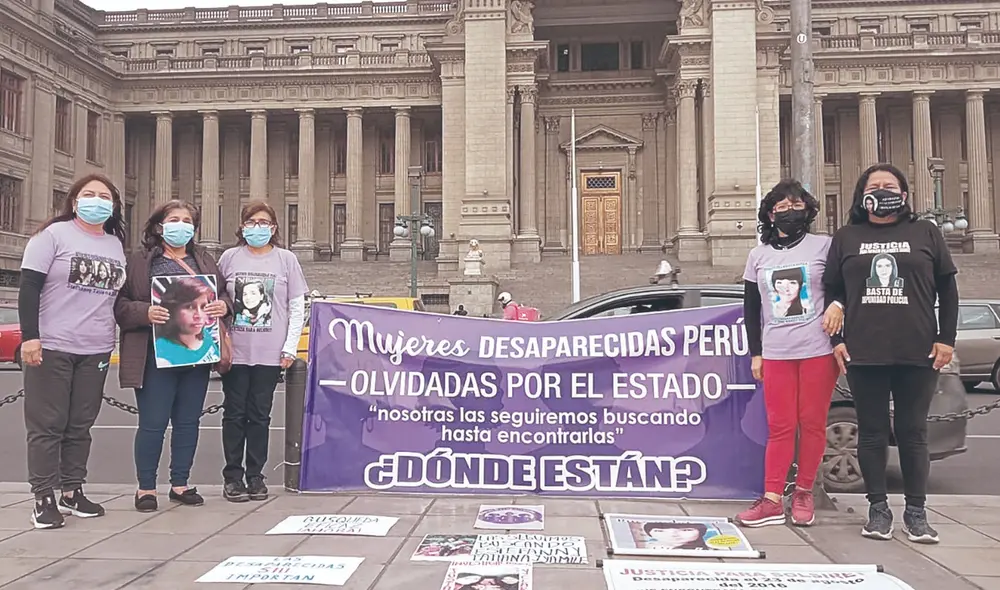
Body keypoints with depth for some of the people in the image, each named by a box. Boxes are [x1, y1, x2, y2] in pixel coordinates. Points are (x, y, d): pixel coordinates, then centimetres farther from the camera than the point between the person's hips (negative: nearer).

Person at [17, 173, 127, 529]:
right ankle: (43, 498, 8)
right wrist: (30, 336, -17)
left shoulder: (117, 245, 12)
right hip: (51, 347, -5)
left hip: (96, 351, 5)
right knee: (47, 425, 1)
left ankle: (72, 492, 20)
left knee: (81, 425, 10)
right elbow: (29, 289, -9)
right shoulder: (53, 234, -3)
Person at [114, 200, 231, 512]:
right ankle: (146, 487, 13)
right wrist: (144, 312, -20)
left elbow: (224, 294, 18)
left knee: (188, 421, 10)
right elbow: (120, 304, -2)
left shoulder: (205, 261, 16)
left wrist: (223, 305, -4)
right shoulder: (140, 261, 2)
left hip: (198, 354, 5)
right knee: (153, 423, -1)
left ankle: (180, 484, 22)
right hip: (156, 356, -5)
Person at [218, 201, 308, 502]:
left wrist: (290, 348, -3)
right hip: (234, 351, 1)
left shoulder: (286, 260, 4)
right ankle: (233, 475, 15)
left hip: (270, 353, 0)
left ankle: (255, 475, 17)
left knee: (260, 415, 7)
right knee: (235, 414, 5)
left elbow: (297, 307, 3)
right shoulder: (229, 258, 6)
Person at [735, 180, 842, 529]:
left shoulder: (824, 246, 4)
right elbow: (751, 308, 13)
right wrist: (755, 353, 9)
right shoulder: (759, 255, 11)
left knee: (812, 424, 3)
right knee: (780, 428, 3)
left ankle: (804, 492, 17)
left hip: (819, 351, -2)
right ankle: (771, 501, 4)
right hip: (776, 354, 2)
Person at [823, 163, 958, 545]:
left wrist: (946, 339, 0)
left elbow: (947, 288, 8)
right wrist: (837, 339, 1)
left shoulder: (925, 233, 9)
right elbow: (832, 291, 9)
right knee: (872, 433, 6)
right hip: (863, 355, 1)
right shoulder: (846, 238, 10)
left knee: (912, 432, 6)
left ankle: (916, 512, 16)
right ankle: (878, 509, 16)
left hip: (918, 355, 0)